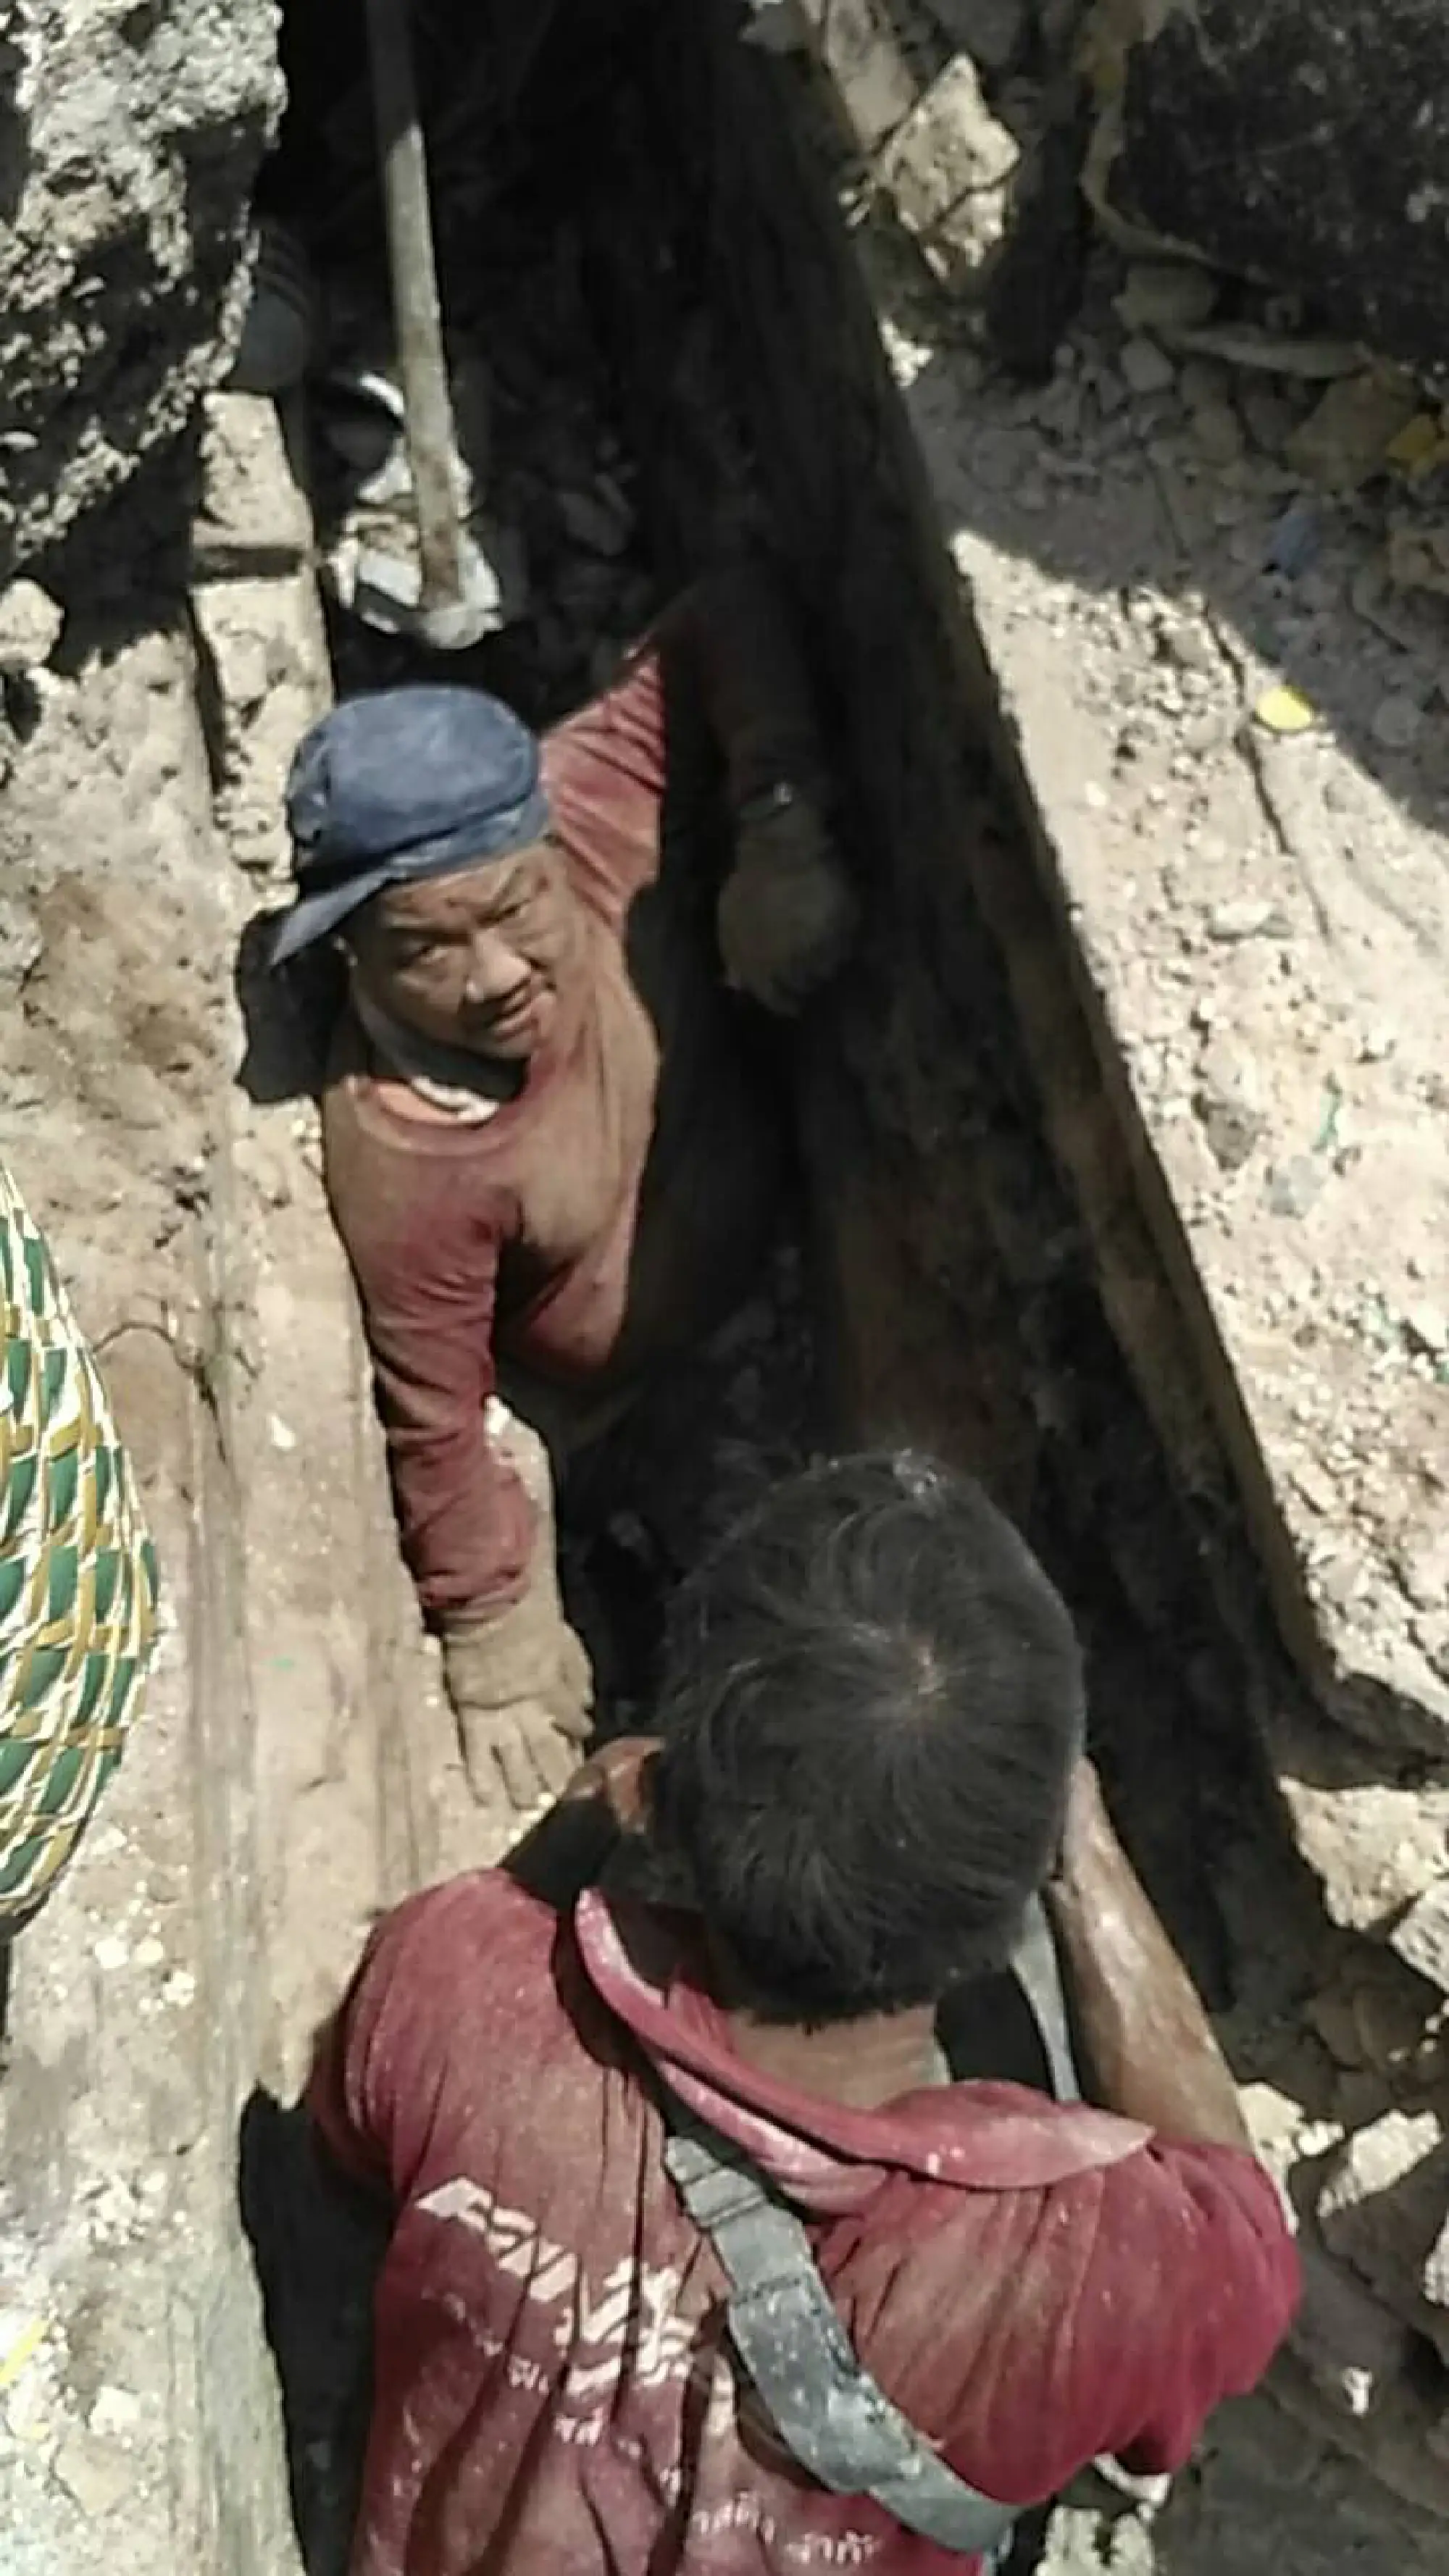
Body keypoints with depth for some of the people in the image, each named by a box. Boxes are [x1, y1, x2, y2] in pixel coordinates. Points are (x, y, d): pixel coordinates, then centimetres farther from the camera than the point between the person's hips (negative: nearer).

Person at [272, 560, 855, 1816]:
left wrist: (783, 833, -35)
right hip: (592, 1404, -4)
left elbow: (731, 614, -21)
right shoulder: (404, 1163, -42)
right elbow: (436, 1428, -28)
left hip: (761, 1253, 5)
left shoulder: (588, 803, -34)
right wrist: (493, 1641, -15)